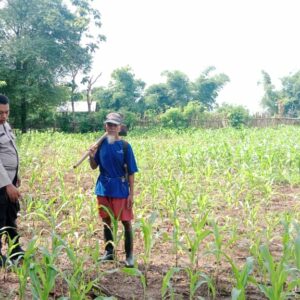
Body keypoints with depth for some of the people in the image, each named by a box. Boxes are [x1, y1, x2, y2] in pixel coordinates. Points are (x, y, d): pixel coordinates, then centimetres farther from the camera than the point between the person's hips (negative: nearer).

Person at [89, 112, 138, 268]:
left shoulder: (124, 146, -8)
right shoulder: (101, 144, 1)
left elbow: (131, 172, -6)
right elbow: (94, 166, 7)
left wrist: (131, 194, -8)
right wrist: (92, 157, -14)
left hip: (121, 189, -4)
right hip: (104, 189, 4)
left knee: (126, 222, 2)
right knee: (106, 221, 14)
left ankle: (129, 256, 12)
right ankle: (109, 252, 29)